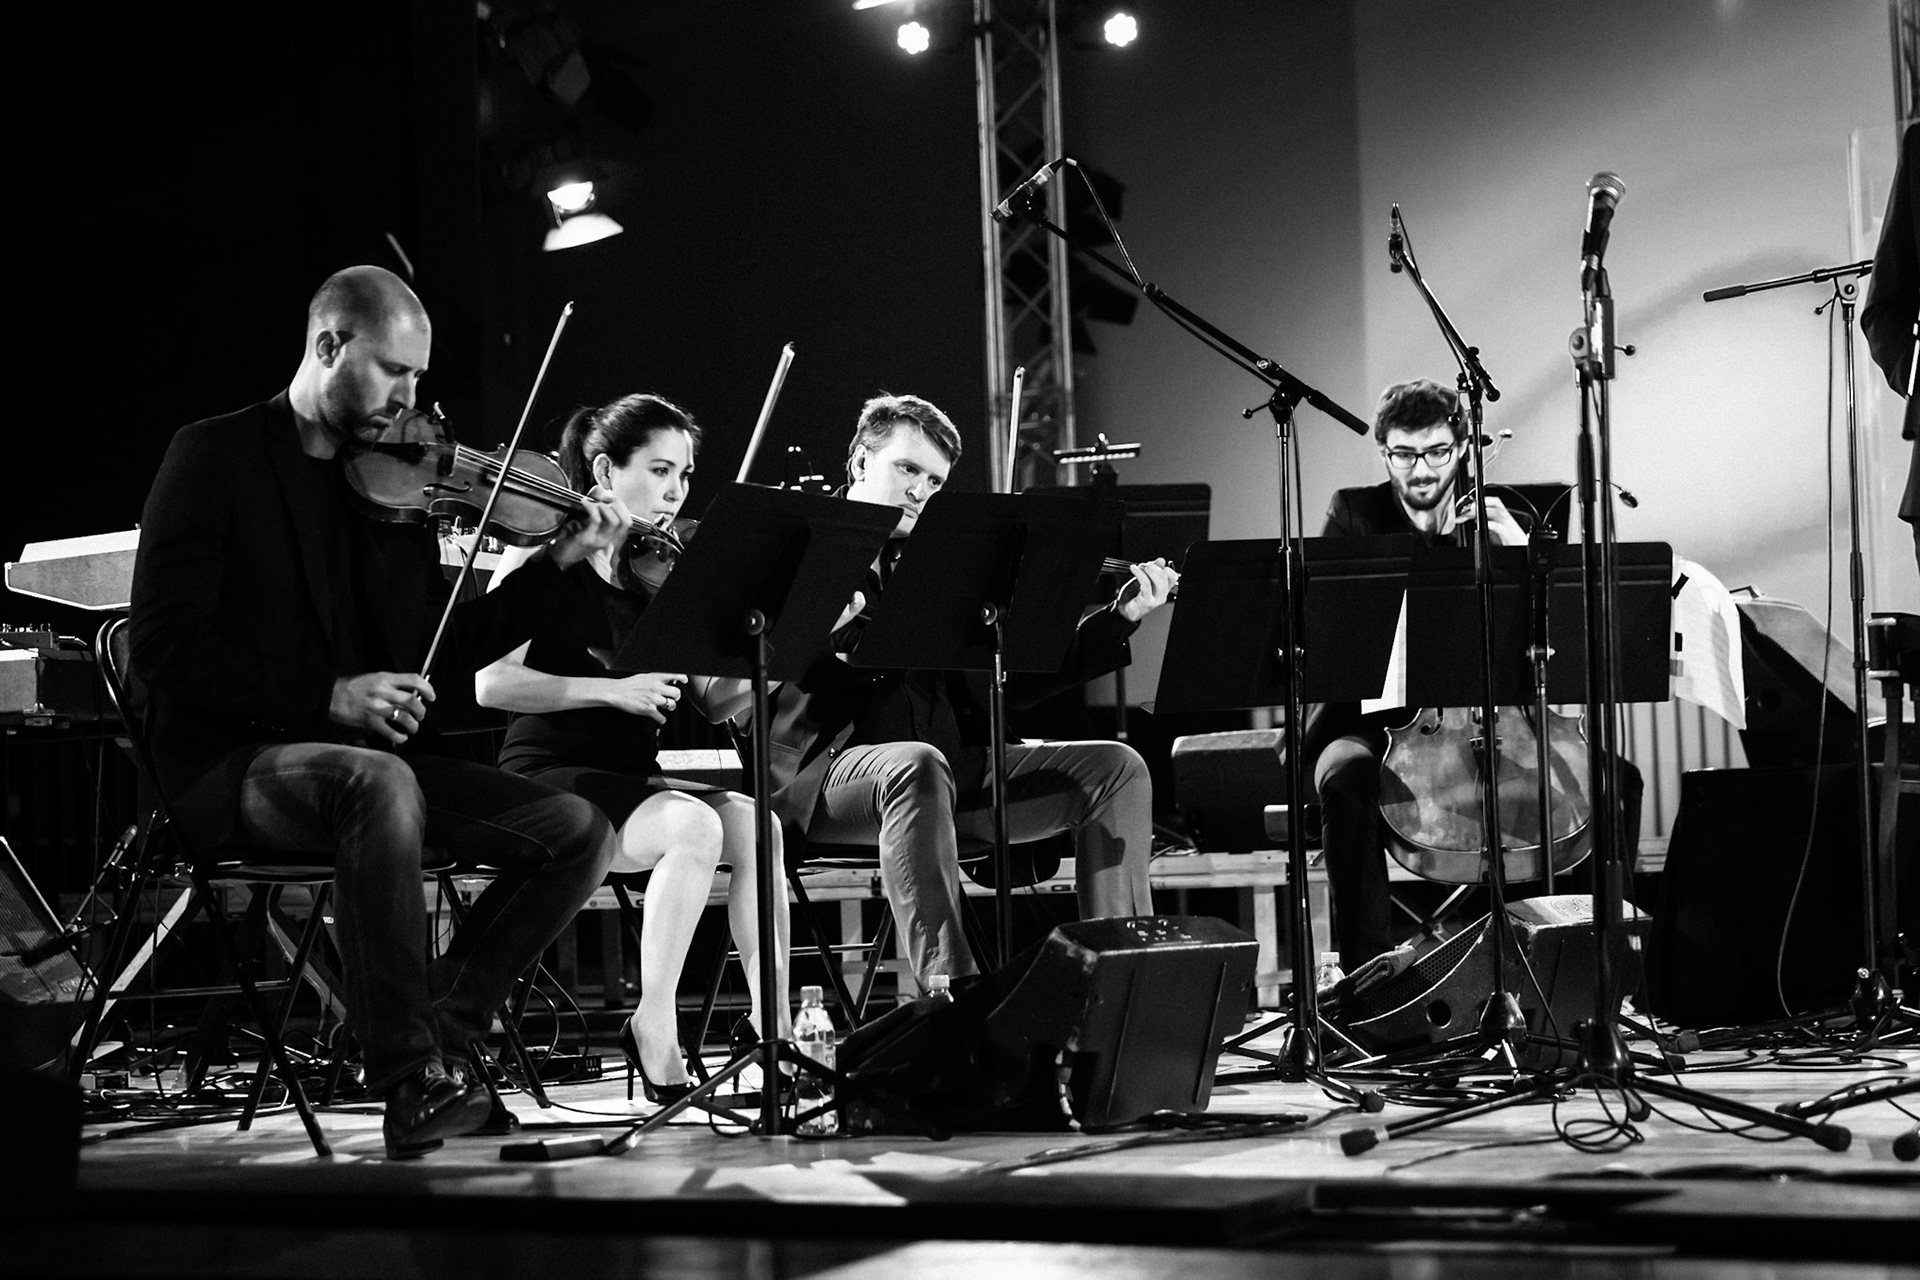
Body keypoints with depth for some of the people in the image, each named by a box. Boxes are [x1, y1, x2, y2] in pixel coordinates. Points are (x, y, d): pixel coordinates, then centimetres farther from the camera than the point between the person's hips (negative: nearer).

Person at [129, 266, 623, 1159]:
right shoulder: (214, 458, -4)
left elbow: (441, 651, 15)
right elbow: (165, 649, -12)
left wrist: (559, 564, 4)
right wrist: (327, 698, -22)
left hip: (376, 752, 7)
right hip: (232, 765, -6)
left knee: (579, 832, -11)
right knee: (381, 785, -39)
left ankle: (438, 1029, -7)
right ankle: (412, 1082, -30)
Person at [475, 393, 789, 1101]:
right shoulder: (544, 554, -3)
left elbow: (716, 699, 6)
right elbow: (492, 683, -14)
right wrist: (611, 690, -21)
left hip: (635, 779, 5)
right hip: (549, 777, -5)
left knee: (755, 824, -22)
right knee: (694, 826, -30)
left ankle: (773, 1033, -26)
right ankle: (655, 1031, -21)